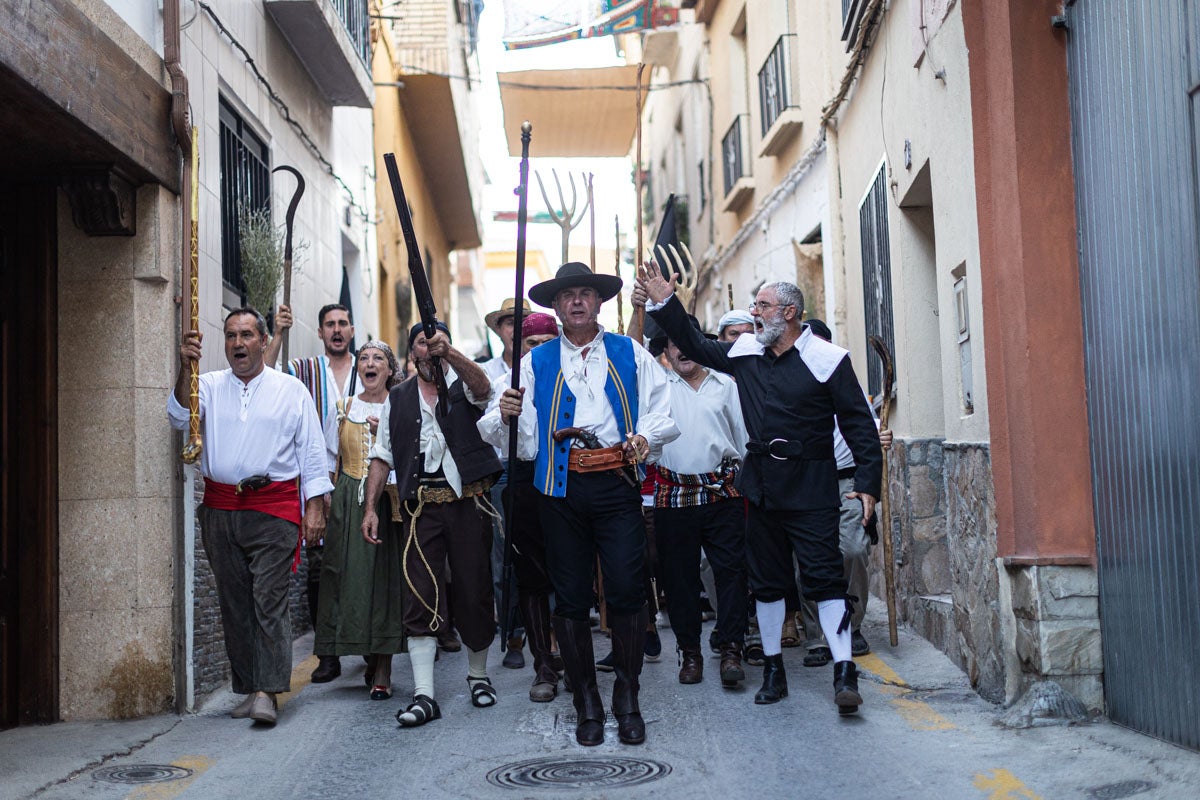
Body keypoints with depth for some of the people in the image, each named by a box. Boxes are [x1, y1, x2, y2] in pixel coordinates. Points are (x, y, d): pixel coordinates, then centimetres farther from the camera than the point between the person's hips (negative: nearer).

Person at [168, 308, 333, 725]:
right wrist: (186, 369, -20)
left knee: (269, 600, -11)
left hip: (273, 508, -3)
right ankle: (248, 688, 14)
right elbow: (180, 416, -6)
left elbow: (312, 451, 7)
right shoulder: (210, 385, 12)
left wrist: (315, 507, 0)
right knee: (234, 603, 6)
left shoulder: (291, 390, 8)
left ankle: (267, 692, -12)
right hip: (221, 507, 3)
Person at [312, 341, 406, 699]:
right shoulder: (344, 408, 13)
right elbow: (332, 456, 15)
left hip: (390, 499, -2)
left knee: (385, 575, -5)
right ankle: (371, 659, 14)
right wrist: (325, 496, 6)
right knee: (352, 575, -1)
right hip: (349, 502, 3)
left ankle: (383, 670, -1)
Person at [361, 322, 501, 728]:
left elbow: (482, 387, -20)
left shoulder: (463, 385, 6)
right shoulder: (397, 399, 15)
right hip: (421, 507, 2)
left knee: (474, 592, 4)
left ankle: (478, 675, 25)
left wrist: (449, 353, -38)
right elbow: (382, 456, 14)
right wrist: (370, 507, 4)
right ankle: (423, 695, -5)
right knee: (420, 598, -6)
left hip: (468, 501, -2)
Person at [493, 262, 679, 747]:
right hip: (563, 488, 1)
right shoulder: (536, 362, 14)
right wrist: (509, 415, -11)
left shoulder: (630, 353, 13)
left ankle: (627, 699, 9)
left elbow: (663, 411, 10)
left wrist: (646, 437, -10)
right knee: (571, 595, 3)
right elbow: (525, 437, 10)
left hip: (617, 483, -1)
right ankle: (586, 702, 15)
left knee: (626, 589, -7)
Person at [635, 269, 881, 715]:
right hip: (761, 486, 6)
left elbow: (859, 423, -7)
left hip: (810, 488, -5)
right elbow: (693, 345, 21)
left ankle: (844, 673, -5)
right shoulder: (744, 353, 8)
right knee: (766, 580, 12)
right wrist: (663, 303, 11)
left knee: (825, 576, -9)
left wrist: (867, 482, -13)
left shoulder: (827, 359, -8)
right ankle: (773, 669, 23)